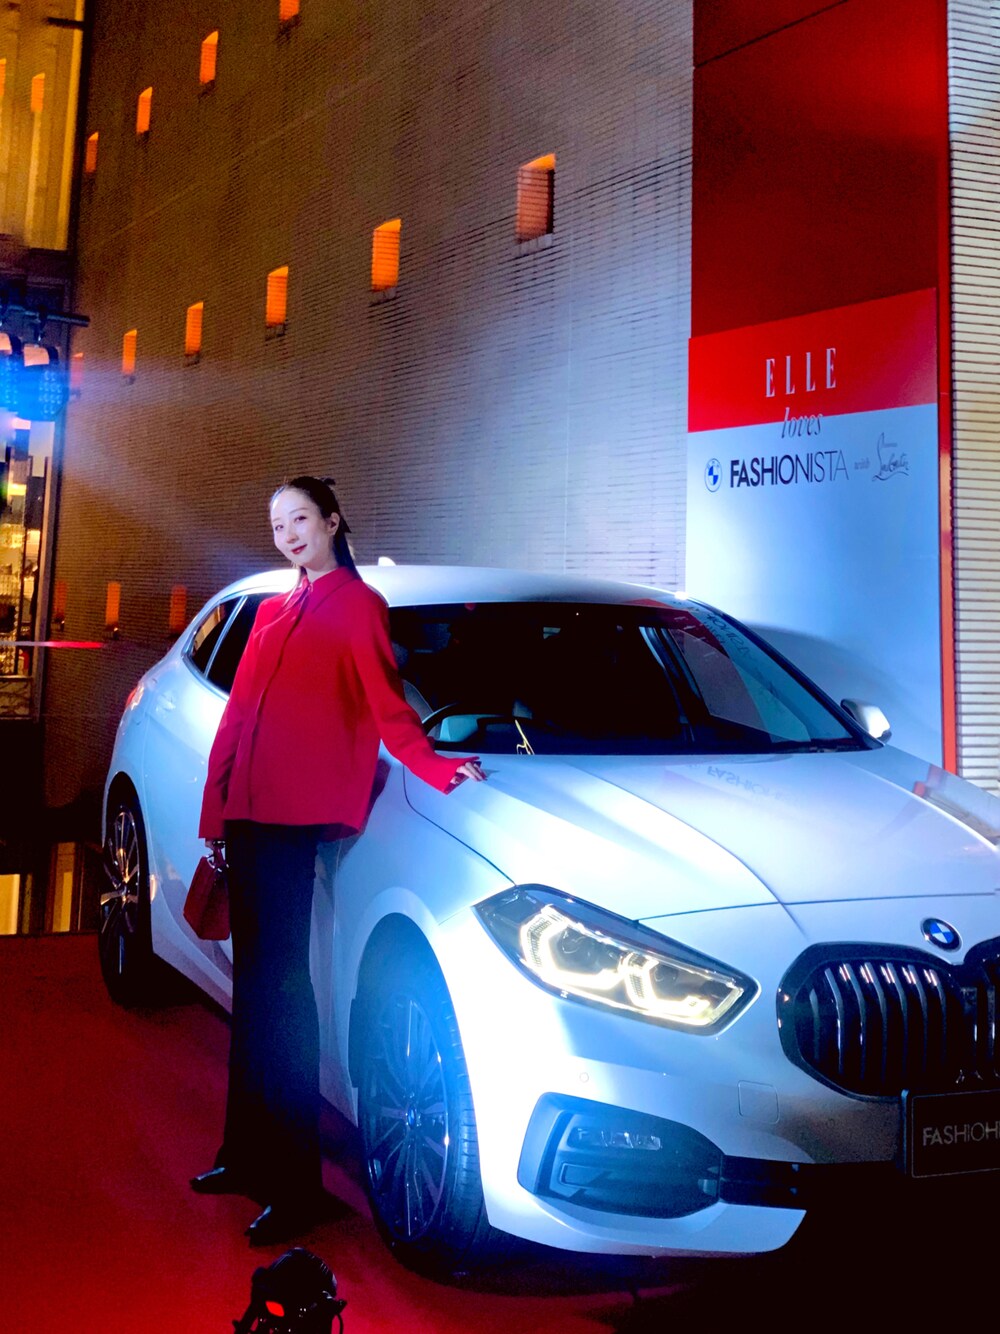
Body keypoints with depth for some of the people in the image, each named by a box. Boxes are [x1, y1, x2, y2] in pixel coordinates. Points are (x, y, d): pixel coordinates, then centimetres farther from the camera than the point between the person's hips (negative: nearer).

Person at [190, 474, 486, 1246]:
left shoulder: (356, 604, -1)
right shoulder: (274, 612, 21)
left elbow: (385, 703, -10)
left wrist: (436, 768, -26)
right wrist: (216, 811, 16)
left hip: (298, 815, -7)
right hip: (248, 812, 7)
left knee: (281, 984, -8)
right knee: (253, 983, 13)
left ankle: (293, 1182, -1)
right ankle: (247, 1152, 25)